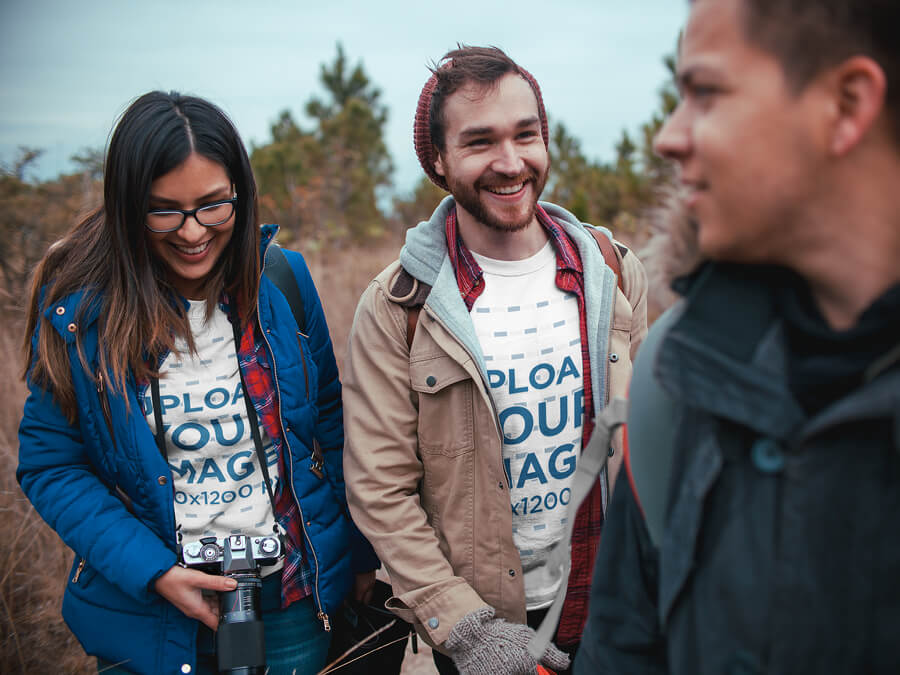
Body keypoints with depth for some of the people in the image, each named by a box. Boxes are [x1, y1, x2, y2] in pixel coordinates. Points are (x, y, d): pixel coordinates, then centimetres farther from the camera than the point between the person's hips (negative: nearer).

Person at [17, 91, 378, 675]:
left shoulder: (282, 278, -5)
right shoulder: (79, 306, -10)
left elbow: (329, 420, 3)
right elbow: (49, 466, -6)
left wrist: (361, 551, 4)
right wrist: (152, 571, -16)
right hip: (148, 617, -1)